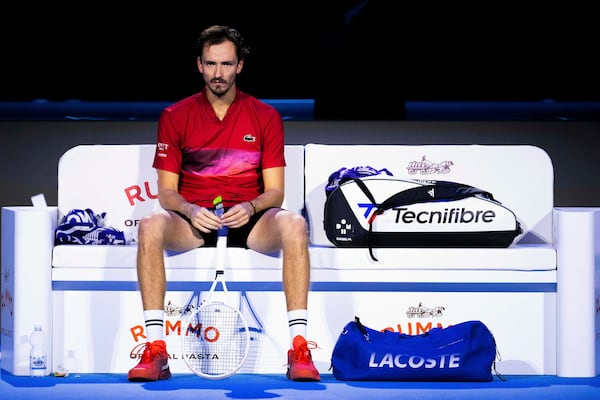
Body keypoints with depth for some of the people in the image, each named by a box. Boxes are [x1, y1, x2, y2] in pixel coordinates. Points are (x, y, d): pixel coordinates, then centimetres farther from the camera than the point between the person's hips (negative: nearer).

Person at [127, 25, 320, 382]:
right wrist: (191, 211, -19)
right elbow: (166, 190, 3)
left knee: (294, 225, -34)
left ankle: (300, 348, -33)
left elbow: (275, 191, 2)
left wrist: (250, 208, -21)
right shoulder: (175, 117, 5)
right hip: (194, 219, 0)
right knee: (150, 228, -34)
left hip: (248, 220, 0)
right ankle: (155, 350, -32)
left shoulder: (266, 117, 6)